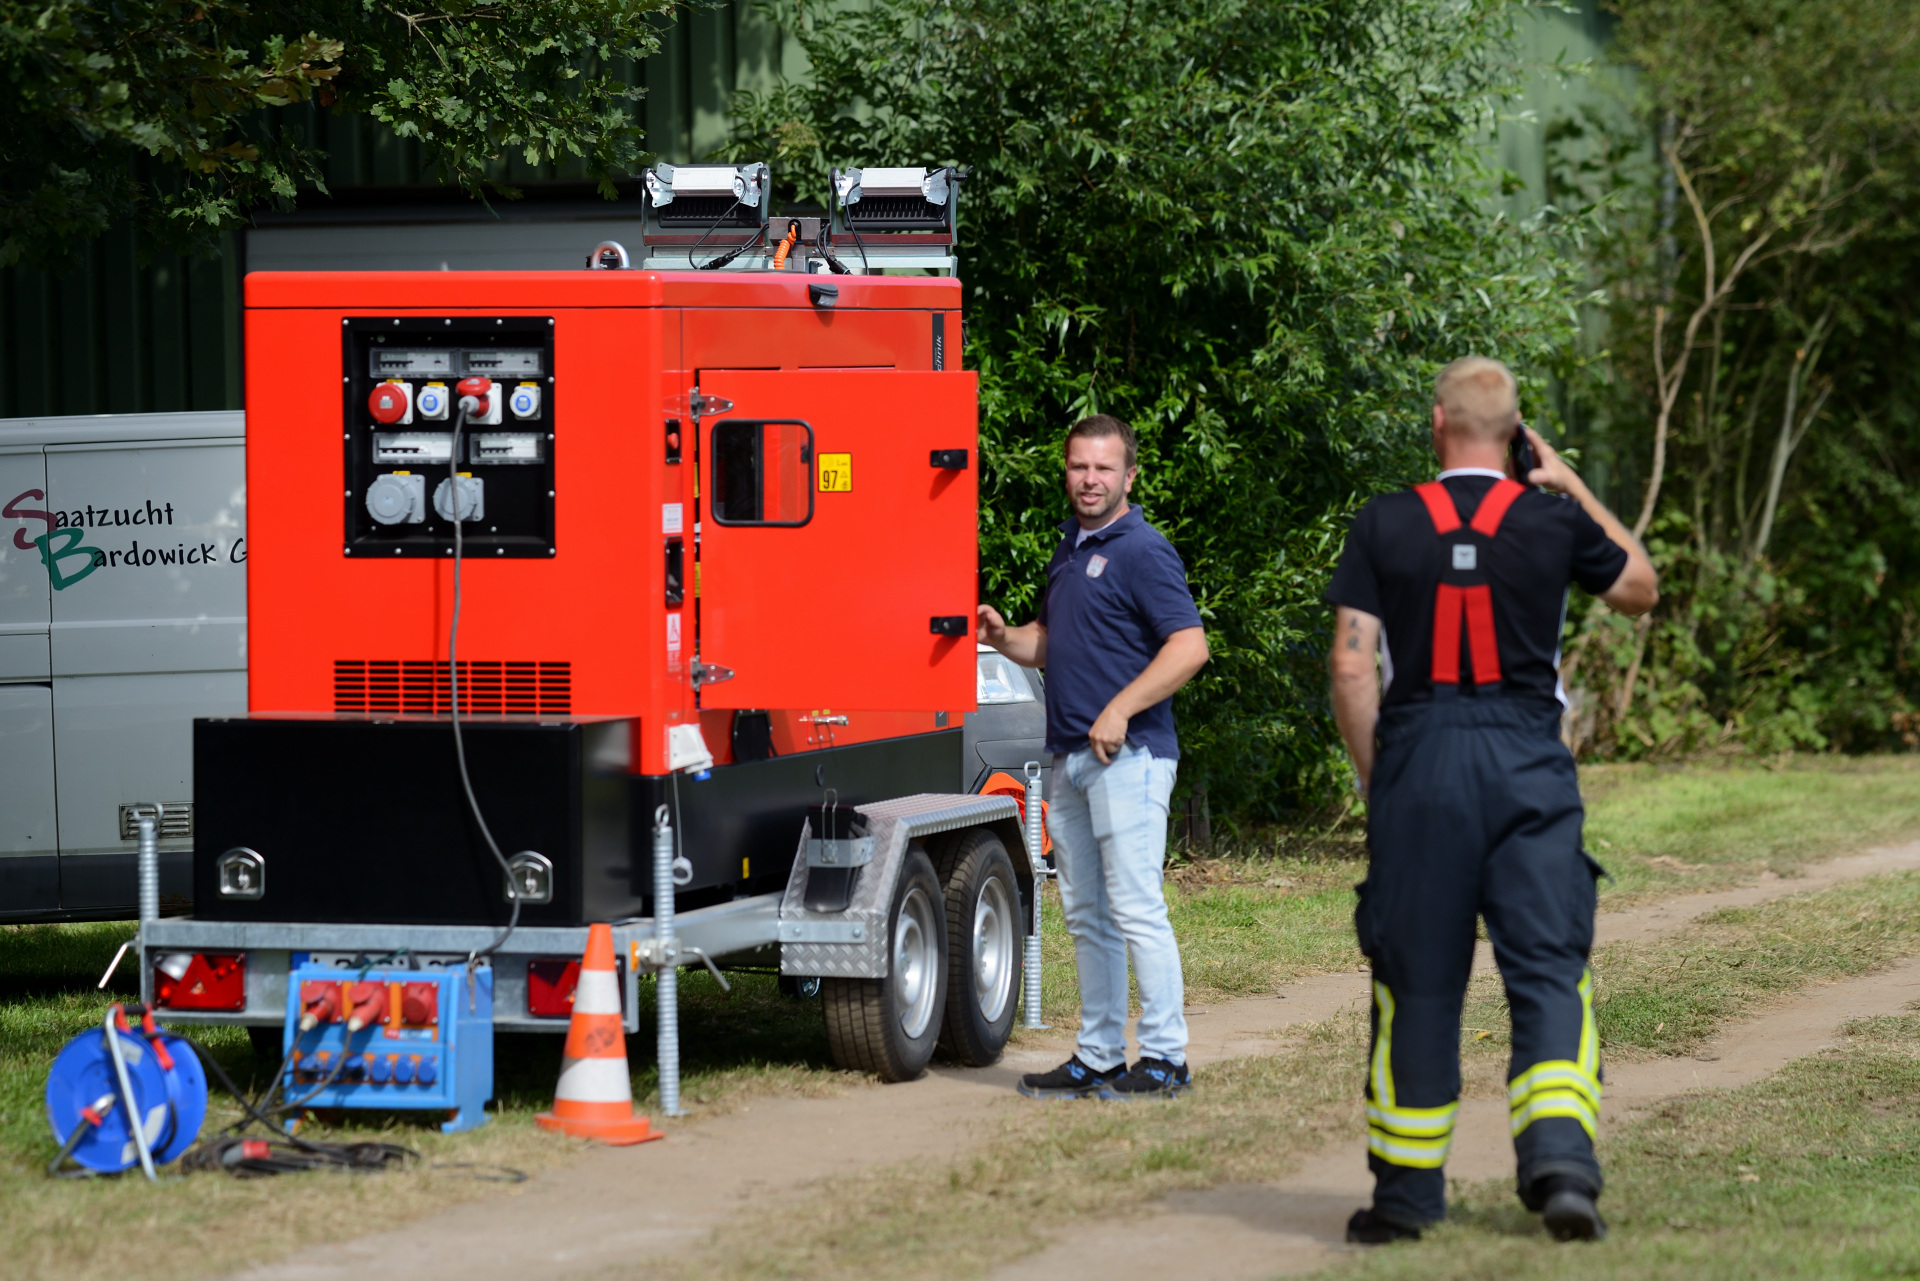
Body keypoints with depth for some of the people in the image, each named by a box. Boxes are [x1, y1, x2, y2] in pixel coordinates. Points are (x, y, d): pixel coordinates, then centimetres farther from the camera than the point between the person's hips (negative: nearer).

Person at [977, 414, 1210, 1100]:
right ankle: (1098, 1056, 17)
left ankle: (1165, 1058, -7)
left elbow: (1189, 645, -18)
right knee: (1086, 915, 11)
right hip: (1071, 756, 9)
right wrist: (1004, 638, 6)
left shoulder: (1142, 552, -10)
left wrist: (1120, 710, -22)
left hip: (1128, 755, -9)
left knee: (1136, 908, -10)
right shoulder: (1069, 548, 18)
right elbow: (1049, 640, 27)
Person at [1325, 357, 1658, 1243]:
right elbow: (1639, 589, 20)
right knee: (1548, 970, 1)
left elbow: (1353, 664, -3)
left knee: (1418, 979, 7)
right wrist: (1574, 487, 23)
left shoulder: (1384, 525, 0)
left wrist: (1372, 771, 8)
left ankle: (1407, 1189, 13)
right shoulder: (1553, 520, 1)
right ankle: (1560, 1160, -15)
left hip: (1418, 760, 0)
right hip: (1528, 762, 0)